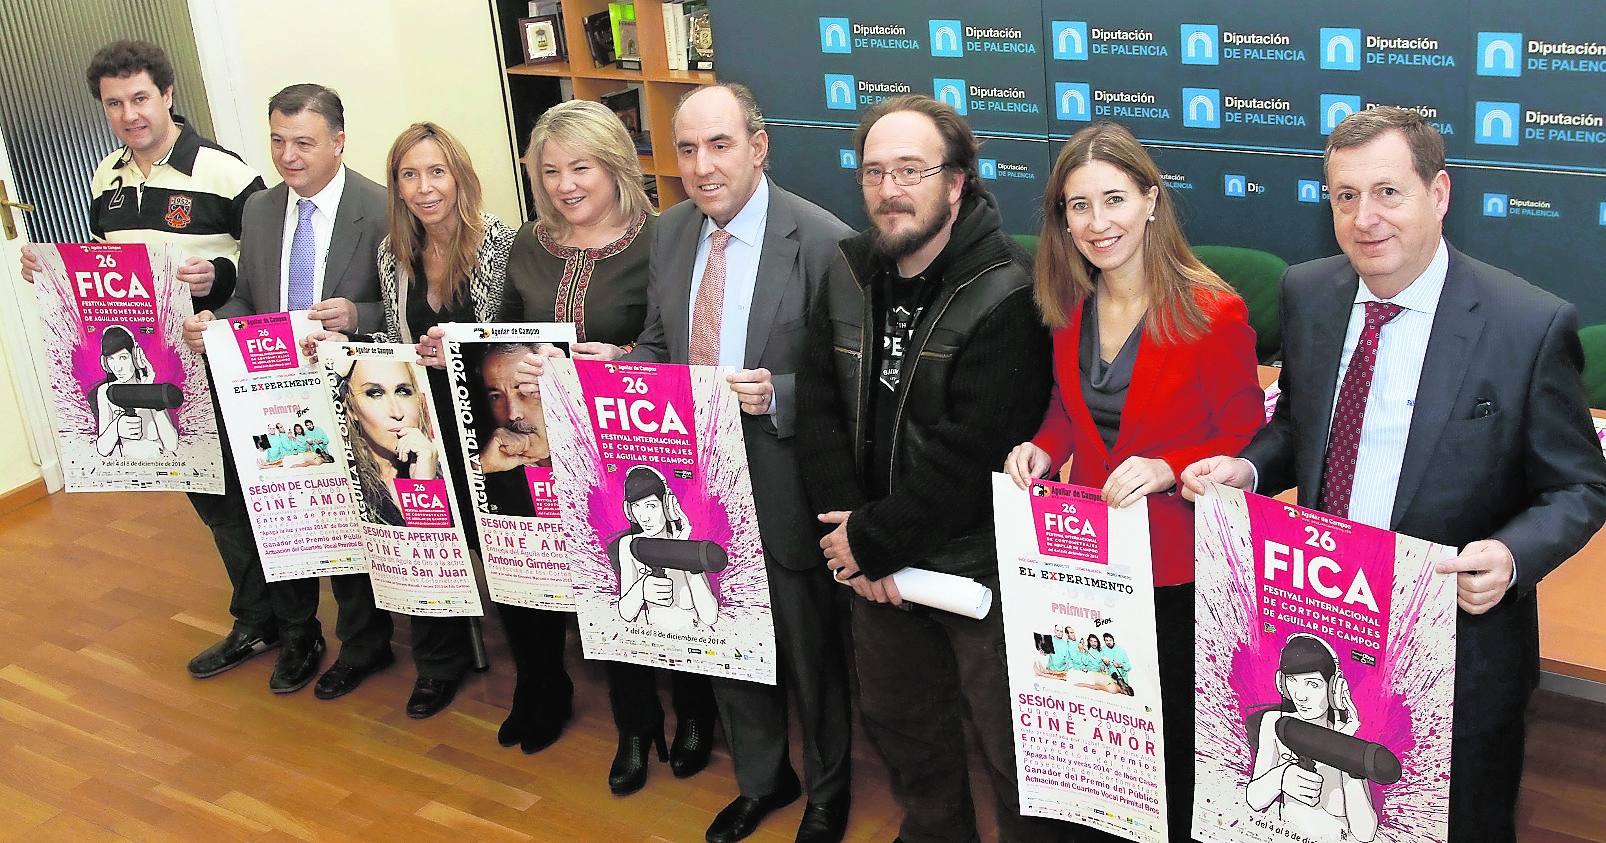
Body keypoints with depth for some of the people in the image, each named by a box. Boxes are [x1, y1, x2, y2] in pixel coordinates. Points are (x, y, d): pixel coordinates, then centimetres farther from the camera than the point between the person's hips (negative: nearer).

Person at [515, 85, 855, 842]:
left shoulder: (823, 242, -18)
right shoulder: (669, 233, 2)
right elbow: (660, 349, 10)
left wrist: (776, 396, -32)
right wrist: (615, 363, -10)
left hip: (782, 487, -5)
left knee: (811, 650, 16)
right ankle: (760, 778, 49)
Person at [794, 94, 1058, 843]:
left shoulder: (1007, 296, -19)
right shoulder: (847, 275, 2)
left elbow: (968, 452, -24)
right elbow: (820, 410, 1)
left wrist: (873, 541, -17)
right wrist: (851, 530, -11)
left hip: (981, 563, -6)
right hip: (879, 561, 7)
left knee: (1012, 747, 6)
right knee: (897, 722, 23)